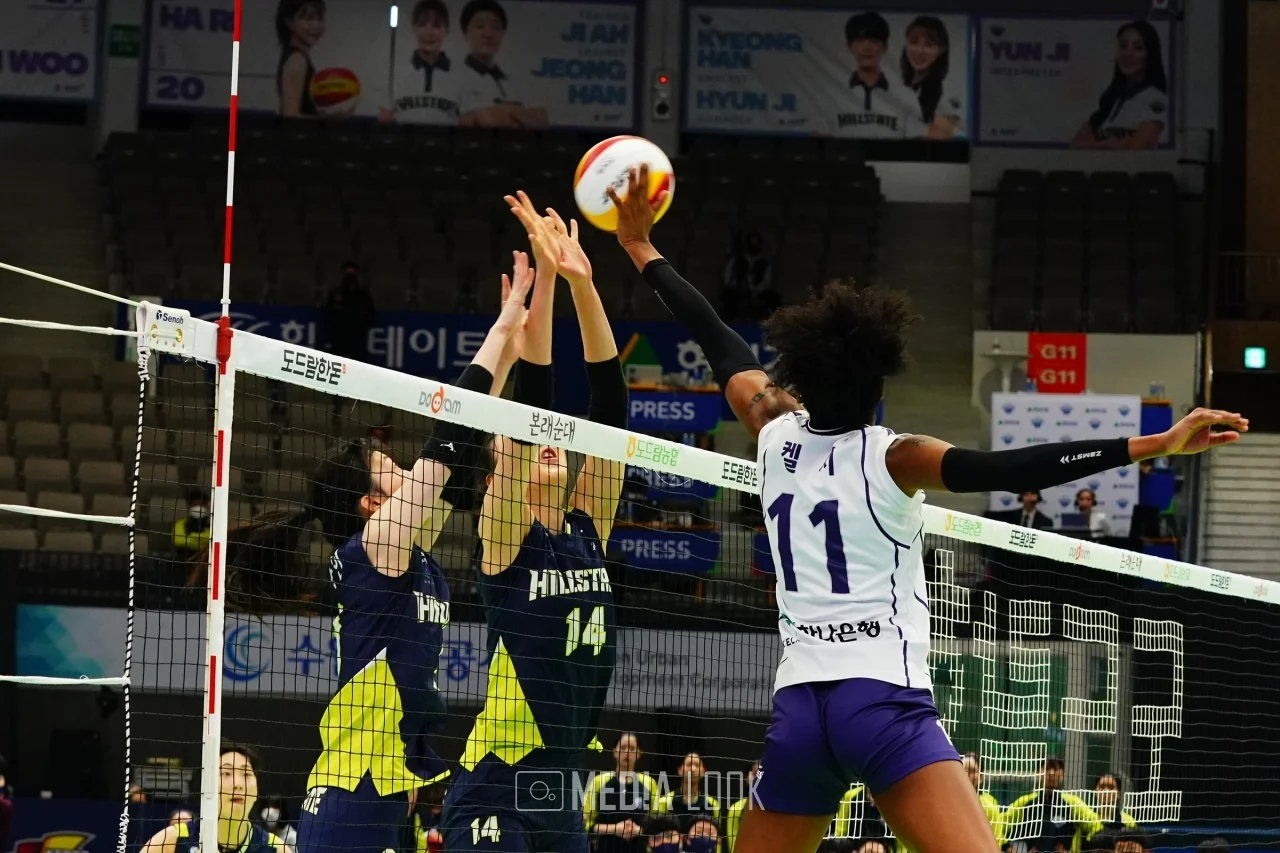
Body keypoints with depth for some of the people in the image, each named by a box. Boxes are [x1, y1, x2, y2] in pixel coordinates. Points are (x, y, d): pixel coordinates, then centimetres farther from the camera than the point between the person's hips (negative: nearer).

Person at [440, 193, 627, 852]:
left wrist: (583, 284, -4)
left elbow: (609, 407, 4)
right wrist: (544, 280, -18)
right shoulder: (501, 536, -4)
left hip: (559, 794, 7)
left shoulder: (587, 528, 10)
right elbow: (527, 409, -14)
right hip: (494, 794, -7)